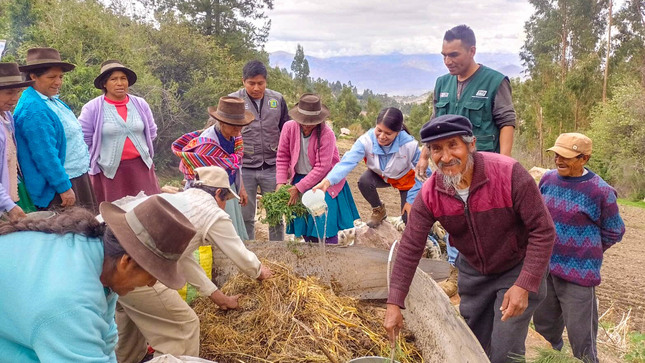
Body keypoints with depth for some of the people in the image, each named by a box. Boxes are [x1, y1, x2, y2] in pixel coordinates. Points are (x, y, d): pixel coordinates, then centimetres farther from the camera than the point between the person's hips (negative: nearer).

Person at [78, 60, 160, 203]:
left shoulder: (140, 104, 6)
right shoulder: (92, 108, -5)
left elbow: (151, 132, 16)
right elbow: (84, 140, -1)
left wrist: (140, 150, 13)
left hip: (141, 167, 3)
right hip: (109, 170, -3)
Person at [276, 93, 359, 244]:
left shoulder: (327, 134, -22)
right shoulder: (289, 127, -10)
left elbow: (322, 168, -21)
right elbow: (282, 157, -2)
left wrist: (299, 188, -21)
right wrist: (281, 183, -12)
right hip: (300, 179, 4)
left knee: (326, 229, -7)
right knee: (306, 232, 9)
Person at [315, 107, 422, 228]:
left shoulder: (410, 145, -36)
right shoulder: (367, 140, -34)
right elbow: (348, 161, -44)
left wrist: (411, 200, -22)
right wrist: (327, 181, -60)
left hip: (406, 179, -2)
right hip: (380, 175, 2)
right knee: (364, 182, -30)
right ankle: (379, 210, 2)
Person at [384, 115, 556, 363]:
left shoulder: (508, 173, -29)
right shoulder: (430, 194, -18)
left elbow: (543, 231, -23)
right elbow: (409, 249, -14)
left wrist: (524, 286, -27)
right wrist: (394, 304, -17)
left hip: (517, 268, -4)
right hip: (473, 272, 4)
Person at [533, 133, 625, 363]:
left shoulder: (600, 191, -15)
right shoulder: (548, 179, 0)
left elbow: (613, 233, -2)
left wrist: (587, 253, 4)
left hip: (578, 272, -5)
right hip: (543, 267, 6)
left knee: (580, 334, 4)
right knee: (544, 326, 21)